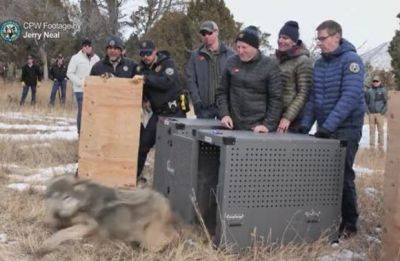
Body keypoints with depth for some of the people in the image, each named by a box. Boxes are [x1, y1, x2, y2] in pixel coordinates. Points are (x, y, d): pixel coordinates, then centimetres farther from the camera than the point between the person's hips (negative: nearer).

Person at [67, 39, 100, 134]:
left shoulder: (96, 58, 8)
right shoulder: (76, 58, -3)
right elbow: (70, 73, -4)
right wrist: (80, 82, -13)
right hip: (80, 90, -4)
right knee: (82, 111, -3)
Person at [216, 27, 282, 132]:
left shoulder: (270, 65, -2)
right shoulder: (231, 62, 8)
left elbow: (276, 99, -4)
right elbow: (222, 92, 14)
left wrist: (268, 125, -12)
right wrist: (224, 114, 0)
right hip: (234, 127, 3)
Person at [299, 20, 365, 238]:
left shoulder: (351, 60, -11)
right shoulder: (319, 63, 10)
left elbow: (350, 97, -21)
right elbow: (313, 96, 12)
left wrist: (329, 125, -27)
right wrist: (305, 124, 0)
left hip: (346, 128, -6)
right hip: (324, 129, 6)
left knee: (343, 175, -3)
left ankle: (349, 223, 10)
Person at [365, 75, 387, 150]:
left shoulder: (383, 90, 1)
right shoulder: (369, 90, 6)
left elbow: (386, 102, 0)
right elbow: (366, 102, 11)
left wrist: (383, 112, -9)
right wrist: (367, 111, -1)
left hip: (380, 113, -2)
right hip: (371, 114, 2)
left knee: (380, 130, 2)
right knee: (372, 130, 5)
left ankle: (380, 146, 8)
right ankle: (372, 146, 10)